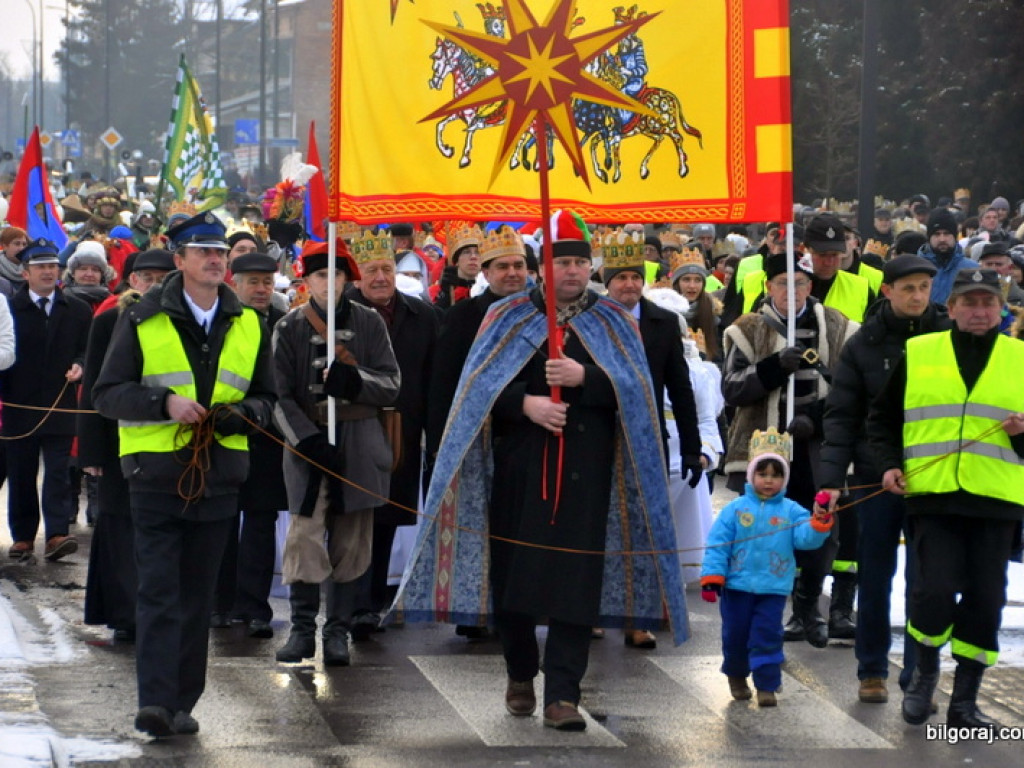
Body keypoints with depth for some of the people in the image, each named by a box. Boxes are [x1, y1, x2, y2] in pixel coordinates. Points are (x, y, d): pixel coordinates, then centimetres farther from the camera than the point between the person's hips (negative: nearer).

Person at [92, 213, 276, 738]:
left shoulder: (248, 325, 12)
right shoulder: (143, 320, 1)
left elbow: (265, 396, 17)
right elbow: (108, 393, -2)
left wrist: (240, 414, -6)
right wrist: (165, 403, -18)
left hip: (219, 476, 4)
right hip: (156, 473, -3)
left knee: (198, 597, 7)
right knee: (158, 591, -10)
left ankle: (181, 705, 14)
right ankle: (154, 702, -15)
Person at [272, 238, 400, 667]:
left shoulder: (369, 323, 5)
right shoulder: (289, 328, 2)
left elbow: (391, 385, 2)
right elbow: (281, 395, -1)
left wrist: (354, 380, -18)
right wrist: (308, 441, -14)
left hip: (359, 444, 1)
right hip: (308, 442, -1)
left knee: (351, 542, 3)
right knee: (305, 536, -9)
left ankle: (338, 631, 10)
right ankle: (302, 629, -1)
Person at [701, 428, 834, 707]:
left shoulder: (790, 511, 1)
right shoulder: (735, 509, -2)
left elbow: (806, 537, -12)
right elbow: (717, 544, -3)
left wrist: (818, 523, -32)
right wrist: (711, 577, -10)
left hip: (773, 589, 0)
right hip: (737, 586, 0)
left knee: (767, 637, -4)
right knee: (735, 634, 11)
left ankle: (766, 686, 3)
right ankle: (736, 677, 33)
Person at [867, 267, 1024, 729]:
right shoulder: (917, 354, 7)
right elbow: (882, 418, 15)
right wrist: (889, 464, 1)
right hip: (933, 498, -1)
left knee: (985, 601, 2)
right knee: (934, 591, -11)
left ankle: (964, 702, 14)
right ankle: (925, 672, 18)